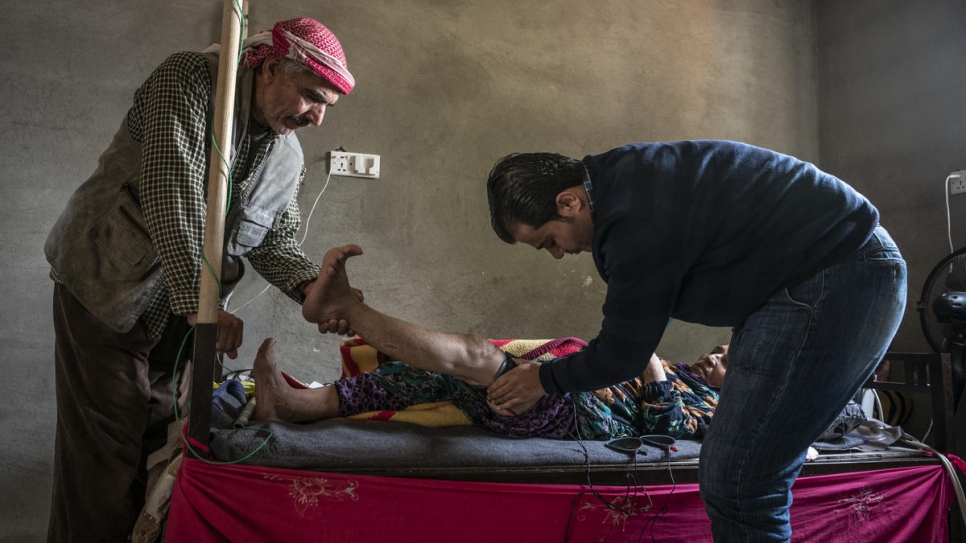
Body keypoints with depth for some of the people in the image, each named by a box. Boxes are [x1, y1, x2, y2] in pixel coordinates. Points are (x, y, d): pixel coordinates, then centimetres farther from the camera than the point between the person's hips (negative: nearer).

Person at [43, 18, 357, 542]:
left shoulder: (288, 158, 4)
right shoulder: (191, 79, -16)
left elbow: (275, 239, 7)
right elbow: (172, 192, -26)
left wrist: (311, 288, -14)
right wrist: (197, 299, -32)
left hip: (182, 308, 6)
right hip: (108, 288, -6)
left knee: (159, 434, 10)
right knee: (107, 444, -4)